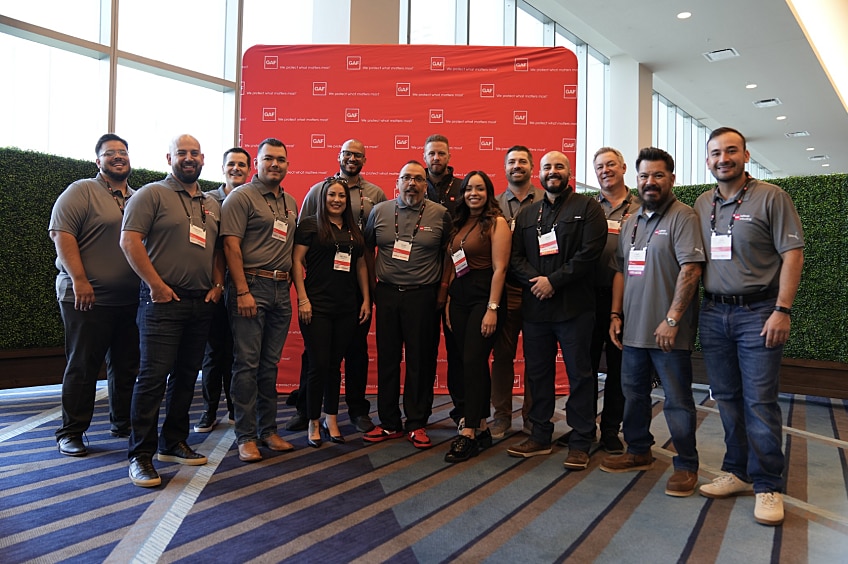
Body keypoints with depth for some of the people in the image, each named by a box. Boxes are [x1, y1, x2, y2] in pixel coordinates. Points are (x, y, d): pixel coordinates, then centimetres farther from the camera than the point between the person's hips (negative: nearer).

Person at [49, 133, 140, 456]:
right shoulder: (81, 191, -3)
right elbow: (61, 235, -12)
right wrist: (79, 280, -20)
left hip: (130, 301, 6)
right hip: (88, 299, -6)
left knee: (127, 366, 12)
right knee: (82, 367, 1)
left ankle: (123, 423, 26)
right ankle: (70, 433, 13)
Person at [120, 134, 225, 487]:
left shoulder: (212, 204, 18)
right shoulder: (152, 194, -1)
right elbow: (129, 240, -10)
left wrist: (217, 285, 5)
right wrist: (155, 284, -14)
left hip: (202, 302, 6)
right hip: (164, 300, -6)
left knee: (186, 376, 11)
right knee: (154, 376, -7)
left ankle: (174, 443, 23)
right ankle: (141, 455, 2)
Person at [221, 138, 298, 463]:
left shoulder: (290, 203, 18)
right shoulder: (241, 197, -3)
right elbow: (231, 245, -11)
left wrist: (292, 285, 11)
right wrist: (242, 291, -17)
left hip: (281, 289, 6)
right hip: (251, 286, -6)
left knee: (270, 364, 12)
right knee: (247, 364, -2)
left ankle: (268, 430, 21)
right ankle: (245, 436, 7)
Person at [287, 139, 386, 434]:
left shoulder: (376, 194, 8)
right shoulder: (318, 190, 7)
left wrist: (377, 270, -1)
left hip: (360, 281, 1)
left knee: (357, 345, 8)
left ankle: (358, 408, 21)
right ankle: (305, 407, 18)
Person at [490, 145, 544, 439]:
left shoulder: (546, 202, 4)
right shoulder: (494, 204, 9)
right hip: (505, 289, 1)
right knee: (502, 353, 6)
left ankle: (532, 415, 21)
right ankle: (502, 415, 19)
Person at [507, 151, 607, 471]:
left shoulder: (587, 208, 3)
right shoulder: (527, 214, 17)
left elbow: (589, 253, -10)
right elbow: (515, 256, 9)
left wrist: (553, 281, -14)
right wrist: (534, 280, -10)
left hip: (574, 306, -4)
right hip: (535, 306, 5)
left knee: (579, 373, 2)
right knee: (537, 372, 11)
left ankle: (580, 443, 13)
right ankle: (540, 436, 23)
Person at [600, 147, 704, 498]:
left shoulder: (682, 217, -8)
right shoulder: (630, 222, 14)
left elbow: (690, 270, -16)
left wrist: (672, 320, -20)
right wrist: (616, 315, 8)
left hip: (668, 331, -7)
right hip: (632, 328, 7)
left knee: (677, 400, 3)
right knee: (633, 394, 17)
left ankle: (686, 466, 17)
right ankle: (638, 452, 33)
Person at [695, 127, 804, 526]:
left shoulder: (770, 197, -3)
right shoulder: (702, 204, 11)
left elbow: (792, 254, -7)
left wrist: (782, 310, -14)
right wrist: (700, 303, 6)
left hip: (757, 313, -4)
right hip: (714, 313, 5)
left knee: (760, 401, -3)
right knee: (727, 399, 10)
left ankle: (769, 487, 9)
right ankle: (737, 472, 23)